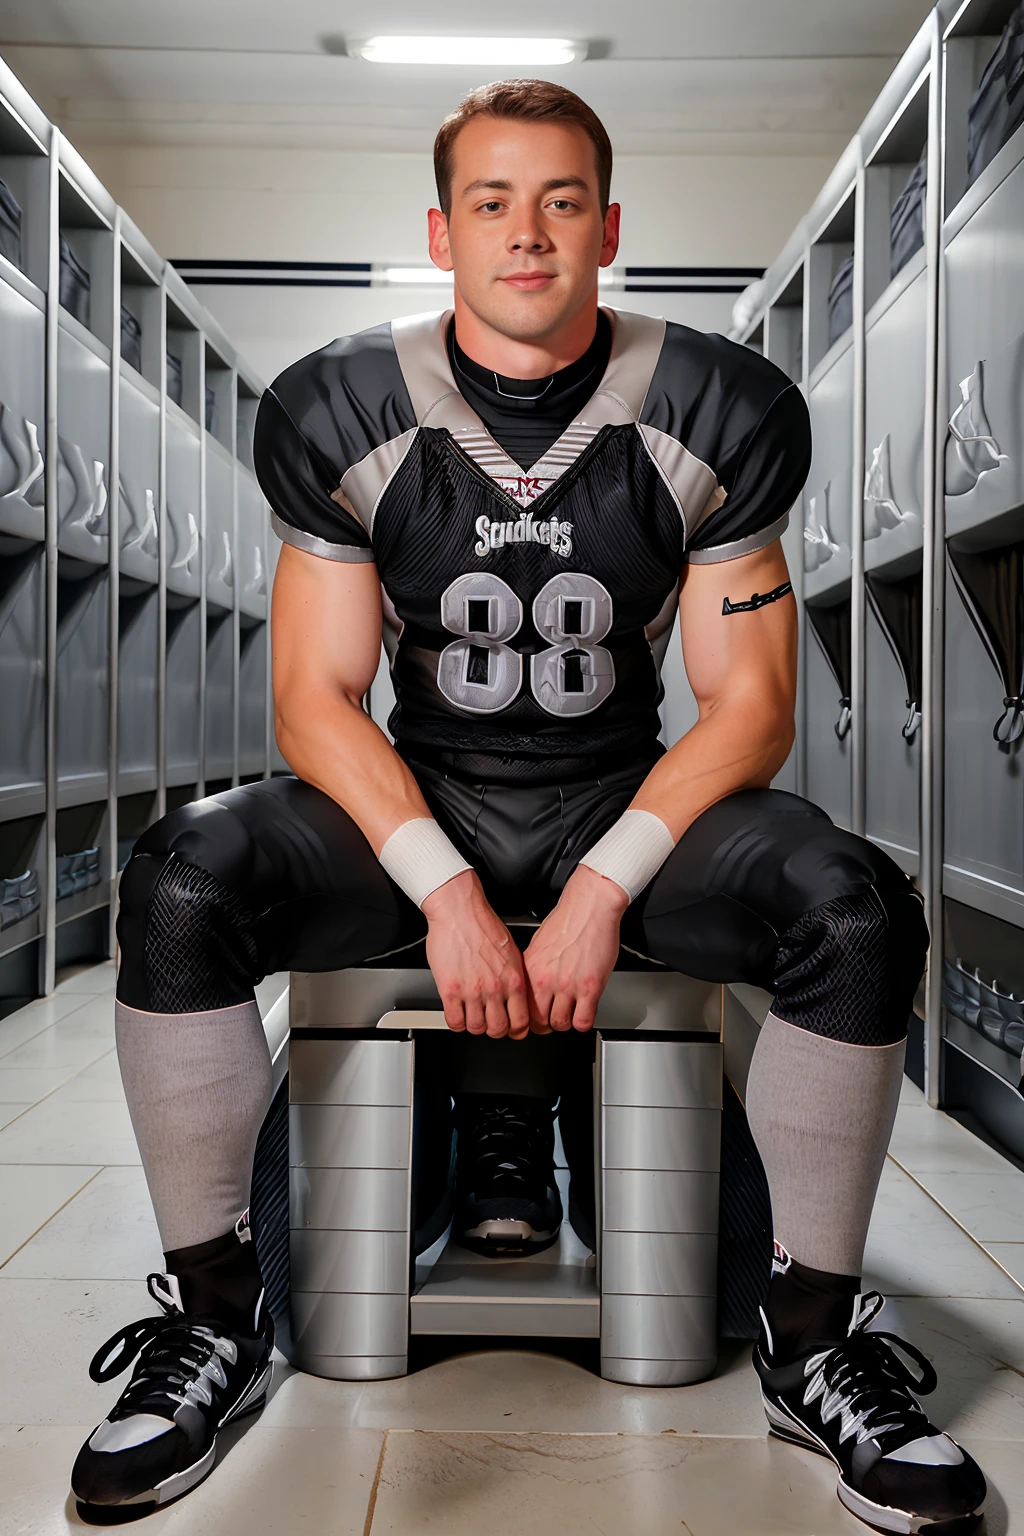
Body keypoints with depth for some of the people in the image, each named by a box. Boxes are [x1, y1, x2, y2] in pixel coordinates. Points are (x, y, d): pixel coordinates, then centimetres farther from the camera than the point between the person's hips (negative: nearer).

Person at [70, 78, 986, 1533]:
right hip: (414, 803, 1)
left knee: (854, 906, -28)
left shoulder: (715, 414, -4)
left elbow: (749, 702, -5)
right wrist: (447, 892, -20)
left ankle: (816, 1336, -6)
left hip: (630, 799, 0)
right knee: (182, 882, -27)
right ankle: (219, 1314, -6)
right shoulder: (344, 414, -3)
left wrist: (602, 891, -18)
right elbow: (316, 699, -6)